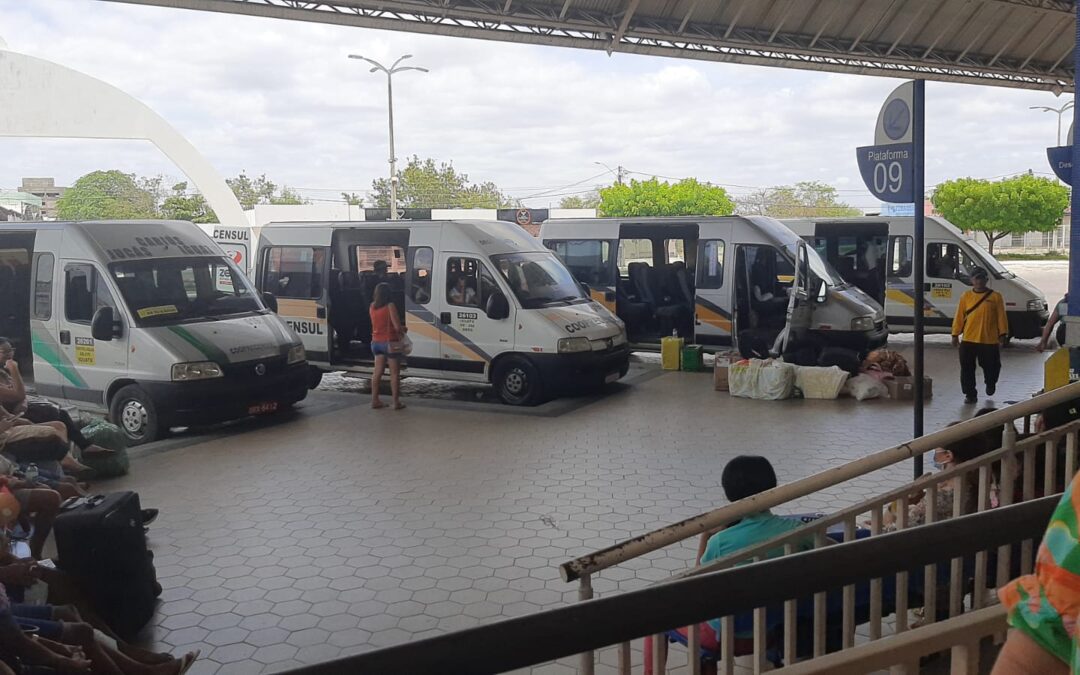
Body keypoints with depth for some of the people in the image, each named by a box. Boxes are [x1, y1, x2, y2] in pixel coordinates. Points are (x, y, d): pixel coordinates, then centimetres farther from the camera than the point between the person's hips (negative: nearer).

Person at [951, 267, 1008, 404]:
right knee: (967, 368, 0)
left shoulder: (996, 297, 0)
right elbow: (959, 317, 5)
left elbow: (1001, 317, 0)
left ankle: (991, 384, 41)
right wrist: (955, 335, 3)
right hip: (968, 340, 1)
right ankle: (970, 394, 10)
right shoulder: (966, 297, 3)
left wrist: (1002, 334, -3)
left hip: (990, 340, -1)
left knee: (991, 366, 10)